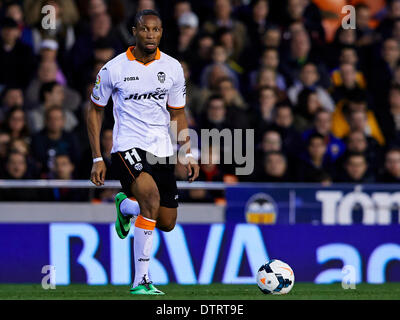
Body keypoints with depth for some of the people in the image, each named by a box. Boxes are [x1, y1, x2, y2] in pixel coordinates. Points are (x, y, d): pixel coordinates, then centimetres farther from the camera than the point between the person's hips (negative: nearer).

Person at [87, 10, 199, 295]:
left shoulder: (173, 68, 4)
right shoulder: (114, 69, -5)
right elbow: (95, 111, 6)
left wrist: (188, 154, 4)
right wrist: (97, 159, 1)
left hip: (162, 151, 5)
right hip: (128, 146, -5)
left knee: (167, 223, 7)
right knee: (151, 196, -31)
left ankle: (125, 206, 42)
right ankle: (141, 281, -26)